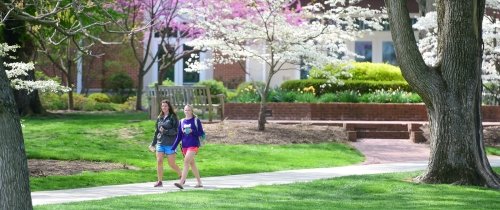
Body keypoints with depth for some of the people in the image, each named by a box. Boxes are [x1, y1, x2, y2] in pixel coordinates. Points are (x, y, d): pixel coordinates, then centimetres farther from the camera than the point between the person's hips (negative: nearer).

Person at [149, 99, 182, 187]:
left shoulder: (173, 117, -3)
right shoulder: (159, 118, 12)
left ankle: (182, 176, 23)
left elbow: (176, 130, -9)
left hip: (170, 144, -5)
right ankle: (160, 181, -2)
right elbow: (156, 131, 19)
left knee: (172, 164, 0)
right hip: (160, 143, 5)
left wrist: (165, 131, -20)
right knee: (159, 161, -7)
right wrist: (153, 144, 20)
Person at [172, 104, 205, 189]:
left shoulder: (196, 120, -2)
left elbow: (201, 133, -3)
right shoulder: (182, 122, 11)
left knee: (186, 161, -19)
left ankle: (181, 182, -26)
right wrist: (173, 147, 6)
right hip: (185, 145, 6)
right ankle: (199, 183, 22)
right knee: (192, 163, 11)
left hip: (193, 145, -6)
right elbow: (179, 136, 12)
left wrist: (192, 131, -19)